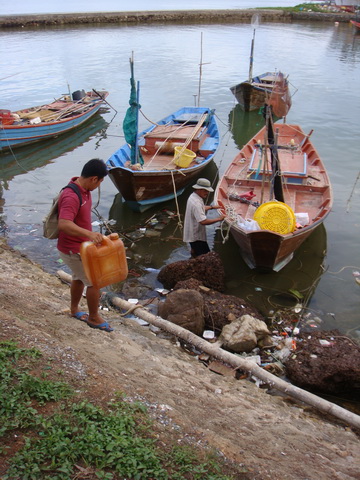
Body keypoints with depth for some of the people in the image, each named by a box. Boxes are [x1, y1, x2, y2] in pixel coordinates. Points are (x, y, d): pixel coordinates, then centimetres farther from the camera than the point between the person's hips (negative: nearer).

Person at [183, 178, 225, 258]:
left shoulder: (193, 196, 3)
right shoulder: (196, 203, -30)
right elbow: (203, 221, -35)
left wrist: (211, 207, 14)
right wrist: (219, 219, -25)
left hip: (192, 233, 11)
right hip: (196, 236, -11)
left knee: (195, 252, 29)